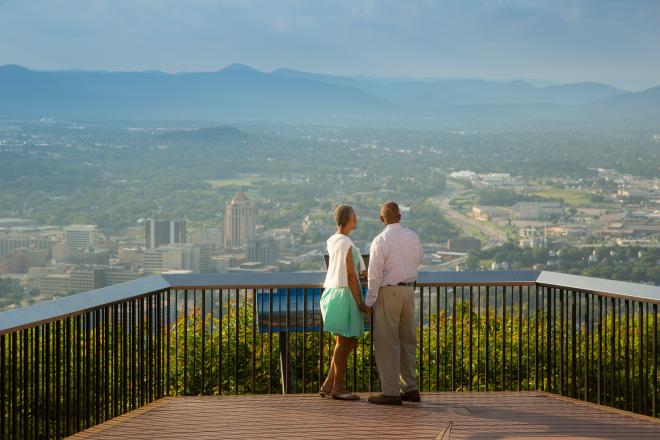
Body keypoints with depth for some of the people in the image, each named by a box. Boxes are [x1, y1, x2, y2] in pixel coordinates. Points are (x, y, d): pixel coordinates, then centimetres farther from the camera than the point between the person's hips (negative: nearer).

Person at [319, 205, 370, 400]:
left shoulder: (332, 241, 12)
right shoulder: (346, 244, -16)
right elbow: (351, 276, -16)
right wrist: (360, 303, -11)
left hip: (335, 293, 9)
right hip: (345, 295, -9)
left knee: (350, 342, 14)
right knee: (344, 342, -1)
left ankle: (328, 384, 15)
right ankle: (338, 387, 6)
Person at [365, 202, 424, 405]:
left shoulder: (380, 241, -14)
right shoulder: (413, 237, 5)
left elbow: (375, 274, -16)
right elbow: (419, 259, 24)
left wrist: (369, 301, -8)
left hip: (388, 292, -7)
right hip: (409, 290, 7)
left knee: (387, 343, -3)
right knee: (407, 340, 14)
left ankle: (391, 393, -3)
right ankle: (410, 388, 17)